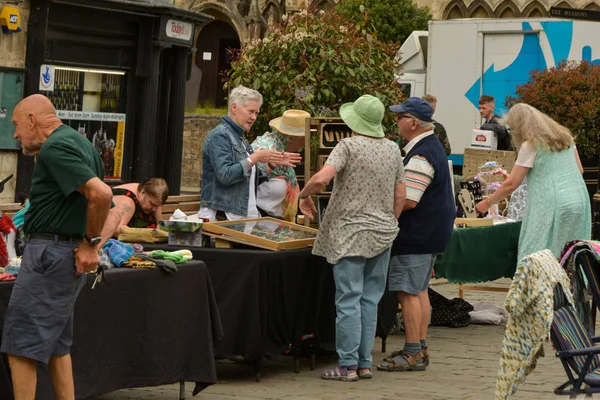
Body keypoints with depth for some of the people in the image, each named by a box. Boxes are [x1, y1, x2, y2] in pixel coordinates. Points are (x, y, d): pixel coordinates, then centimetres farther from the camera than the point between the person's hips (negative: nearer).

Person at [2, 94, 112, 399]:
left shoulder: (54, 148, -16)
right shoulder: (77, 142, 16)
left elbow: (101, 193, -27)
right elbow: (97, 194, 22)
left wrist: (91, 243, -16)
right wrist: (88, 243, 12)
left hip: (50, 251, -10)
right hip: (67, 253, 10)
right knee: (56, 345, 16)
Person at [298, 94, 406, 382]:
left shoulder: (349, 146, -11)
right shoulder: (393, 149, 8)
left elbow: (322, 177, -24)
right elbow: (400, 194, 12)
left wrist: (304, 195, -6)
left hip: (350, 234, -6)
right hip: (382, 234, 6)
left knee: (348, 301, -3)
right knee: (370, 301, 10)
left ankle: (348, 365, -1)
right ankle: (364, 363, 13)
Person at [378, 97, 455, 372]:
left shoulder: (420, 156, -21)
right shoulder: (432, 145, 14)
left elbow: (408, 200, -24)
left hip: (418, 234, -11)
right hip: (432, 230, 11)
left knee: (408, 291, -7)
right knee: (420, 290, 15)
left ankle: (413, 353, -4)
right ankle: (420, 348, 20)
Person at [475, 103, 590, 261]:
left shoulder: (531, 145, -5)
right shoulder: (565, 136, 15)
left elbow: (511, 184, -2)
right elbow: (579, 170, 20)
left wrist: (487, 203, 9)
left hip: (552, 205, -7)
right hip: (580, 200, 7)